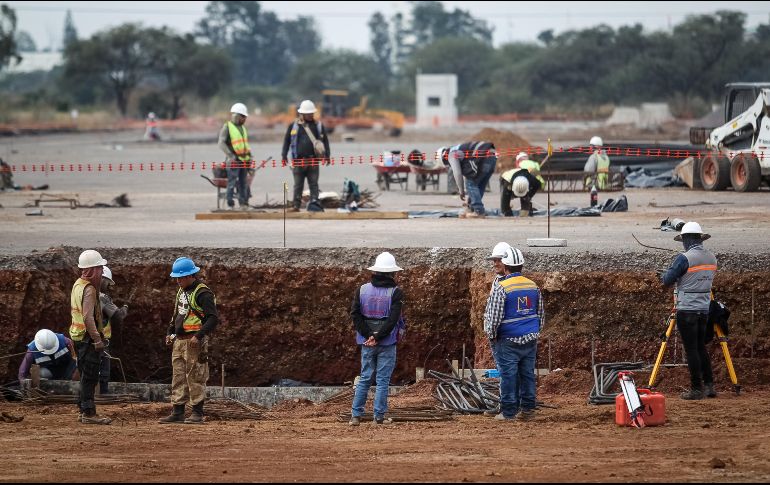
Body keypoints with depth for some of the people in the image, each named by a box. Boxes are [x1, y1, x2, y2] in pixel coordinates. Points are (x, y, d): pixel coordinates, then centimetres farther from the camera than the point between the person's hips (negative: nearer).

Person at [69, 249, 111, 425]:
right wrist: (97, 339, -26)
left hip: (78, 336, 10)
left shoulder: (77, 285, 13)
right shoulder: (89, 289, -18)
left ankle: (84, 410, 21)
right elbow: (88, 317, -26)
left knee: (86, 376, 16)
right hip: (88, 337, -10)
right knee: (90, 377, -7)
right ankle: (88, 413, -6)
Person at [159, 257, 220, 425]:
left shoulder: (202, 294, -12)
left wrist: (198, 336, -23)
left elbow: (213, 318, -18)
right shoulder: (181, 292, 16)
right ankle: (177, 412, 13)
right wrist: (170, 332, 17)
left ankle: (198, 414, -1)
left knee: (195, 378, -5)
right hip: (179, 341, 9)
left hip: (194, 342, -9)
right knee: (178, 378, 9)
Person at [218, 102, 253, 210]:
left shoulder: (243, 127, 18)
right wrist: (231, 156, -19)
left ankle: (243, 203, 12)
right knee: (232, 183, -6)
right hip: (234, 160, -7)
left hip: (244, 160, 7)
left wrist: (249, 155, 15)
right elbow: (221, 143, -12)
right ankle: (230, 205, -3)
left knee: (244, 183, 7)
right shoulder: (227, 127, -5)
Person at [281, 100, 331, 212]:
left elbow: (325, 140, 12)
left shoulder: (318, 125, 7)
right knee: (298, 184, 4)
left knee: (314, 183, 0)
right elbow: (287, 140, 8)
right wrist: (284, 155, 4)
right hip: (298, 160, -1)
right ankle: (296, 205, 9)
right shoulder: (294, 125, 3)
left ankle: (314, 202, 0)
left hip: (313, 160, 1)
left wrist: (327, 155, 6)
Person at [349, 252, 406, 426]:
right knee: (383, 380, 3)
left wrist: (368, 335, -7)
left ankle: (356, 415, 7)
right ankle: (379, 416, 3)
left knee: (364, 379, 11)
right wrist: (377, 337, -15)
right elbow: (393, 318, -17)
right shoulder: (395, 292, -8)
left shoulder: (362, 290, 3)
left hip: (367, 343, 3)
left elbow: (355, 314, -4)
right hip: (387, 343, -3)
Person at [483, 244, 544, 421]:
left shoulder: (501, 288, -14)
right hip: (530, 340, 6)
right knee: (527, 373, 10)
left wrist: (491, 336, 0)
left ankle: (508, 411, 4)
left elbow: (494, 317, -14)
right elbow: (541, 314, 14)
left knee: (508, 375, 0)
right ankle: (528, 409, 13)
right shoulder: (533, 286, 7)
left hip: (508, 340, -6)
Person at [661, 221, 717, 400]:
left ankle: (696, 389, 0)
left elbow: (667, 281, -11)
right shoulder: (712, 258, 7)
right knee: (701, 347, 16)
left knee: (691, 350, -2)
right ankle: (709, 386, 15)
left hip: (687, 310, -7)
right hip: (704, 309, 7)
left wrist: (664, 276, 12)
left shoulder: (685, 258, -15)